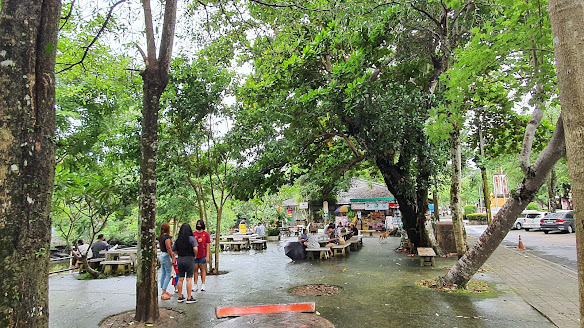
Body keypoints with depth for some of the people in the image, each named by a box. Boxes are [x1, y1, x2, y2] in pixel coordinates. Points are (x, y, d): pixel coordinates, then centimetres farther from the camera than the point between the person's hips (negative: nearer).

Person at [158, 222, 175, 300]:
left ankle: (164, 292, 21)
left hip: (162, 255, 9)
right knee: (168, 274, -3)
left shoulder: (161, 237, 9)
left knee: (163, 274, 13)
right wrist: (172, 258, -16)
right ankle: (163, 293, -4)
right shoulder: (167, 237, -17)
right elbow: (168, 248, -20)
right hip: (166, 256, -9)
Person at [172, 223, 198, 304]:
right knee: (189, 279, 1)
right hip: (189, 259, -5)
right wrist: (194, 255, -4)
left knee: (180, 279, 13)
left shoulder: (178, 240, 5)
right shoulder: (192, 238, -11)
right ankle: (189, 298, 5)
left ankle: (180, 297, 20)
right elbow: (195, 249, -21)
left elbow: (174, 250, 9)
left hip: (180, 259, 5)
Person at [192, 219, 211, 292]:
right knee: (195, 269, 6)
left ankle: (203, 285, 11)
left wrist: (207, 256, -4)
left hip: (203, 255, -2)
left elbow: (207, 245, 0)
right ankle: (195, 285, 14)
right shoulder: (193, 234, 5)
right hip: (195, 255, 2)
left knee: (203, 269, 4)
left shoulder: (206, 234, 0)